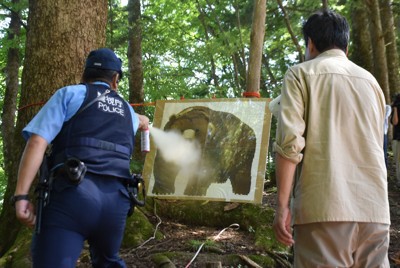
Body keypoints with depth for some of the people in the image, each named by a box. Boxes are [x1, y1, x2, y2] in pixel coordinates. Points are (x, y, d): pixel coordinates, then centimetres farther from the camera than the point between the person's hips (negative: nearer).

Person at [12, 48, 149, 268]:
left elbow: (37, 142, -3)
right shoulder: (127, 110, 26)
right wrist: (143, 121, 79)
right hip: (116, 199, 5)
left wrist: (21, 195, -6)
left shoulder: (69, 94, 11)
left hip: (73, 194, -5)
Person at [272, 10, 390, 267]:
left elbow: (289, 142, -8)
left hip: (324, 206, -5)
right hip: (375, 209, 5)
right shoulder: (370, 80, 19)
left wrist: (282, 204, -6)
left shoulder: (301, 73, 5)